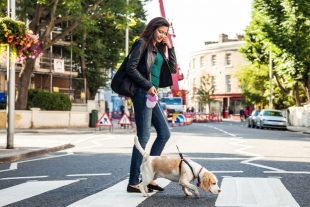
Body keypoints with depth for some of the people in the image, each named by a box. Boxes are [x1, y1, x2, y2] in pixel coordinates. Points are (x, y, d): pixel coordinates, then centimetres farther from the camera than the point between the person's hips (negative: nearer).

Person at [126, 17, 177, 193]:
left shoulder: (159, 49, 19)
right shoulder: (142, 44, -5)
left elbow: (173, 69, 15)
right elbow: (131, 68, -13)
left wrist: (170, 48, 10)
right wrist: (148, 86, -16)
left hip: (152, 95, 9)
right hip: (142, 93, -9)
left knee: (164, 133, 8)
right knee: (144, 137, -9)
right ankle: (133, 183, -4)